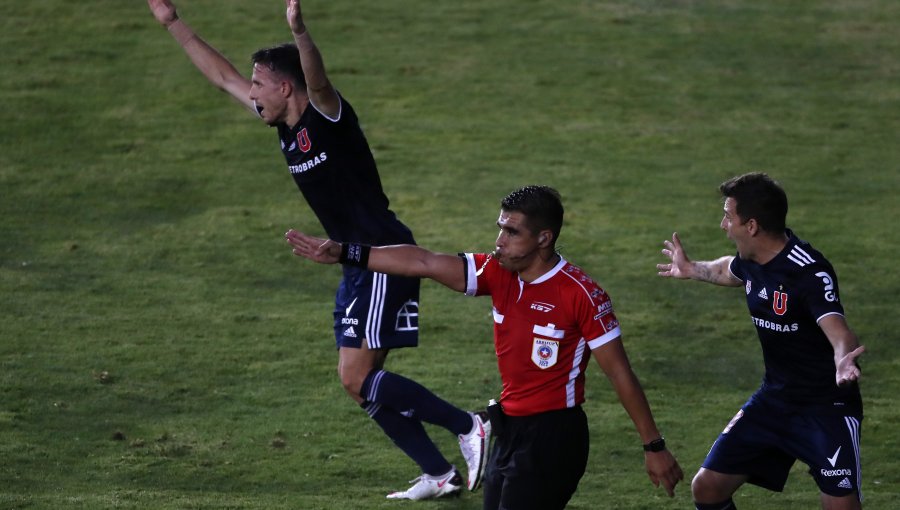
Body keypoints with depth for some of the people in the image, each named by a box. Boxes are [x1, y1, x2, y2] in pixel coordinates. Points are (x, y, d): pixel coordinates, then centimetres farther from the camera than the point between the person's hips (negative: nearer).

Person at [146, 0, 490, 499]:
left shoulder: (327, 116, -15)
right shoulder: (287, 124, 9)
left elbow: (318, 81, -39)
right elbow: (222, 75, 18)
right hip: (358, 262, 10)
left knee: (358, 377, -11)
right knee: (360, 381, 9)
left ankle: (469, 427, -4)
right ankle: (439, 474, 14)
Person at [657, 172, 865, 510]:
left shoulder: (810, 272, -25)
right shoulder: (751, 260, -1)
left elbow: (837, 331, -42)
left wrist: (844, 360, -65)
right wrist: (691, 270, 45)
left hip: (826, 406, -8)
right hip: (774, 401, 8)